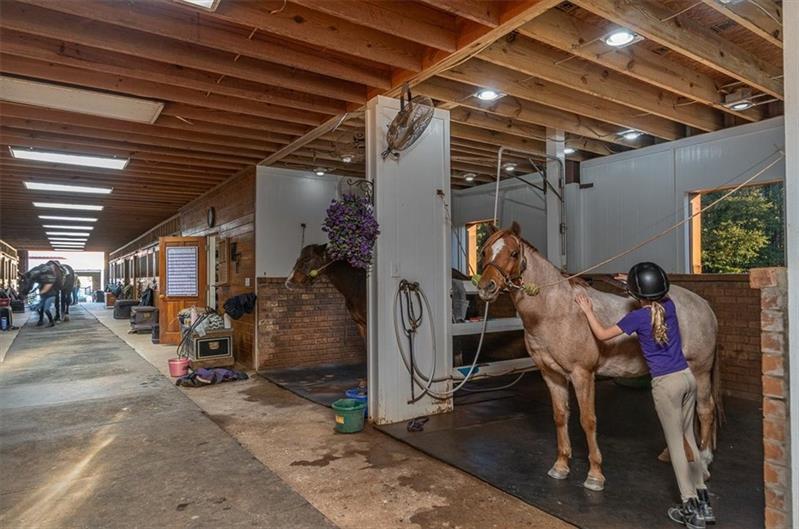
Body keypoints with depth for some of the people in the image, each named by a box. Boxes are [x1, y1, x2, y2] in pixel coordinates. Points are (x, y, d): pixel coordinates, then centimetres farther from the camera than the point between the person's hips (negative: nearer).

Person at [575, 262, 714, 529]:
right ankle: (703, 502, 26)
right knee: (688, 438, 18)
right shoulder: (669, 305, 2)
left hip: (666, 384, -6)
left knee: (676, 444, 6)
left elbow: (602, 335, -3)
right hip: (687, 377, 6)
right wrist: (634, 281, 35)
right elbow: (661, 296, 30)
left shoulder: (638, 317, -13)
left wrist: (587, 309, 7)